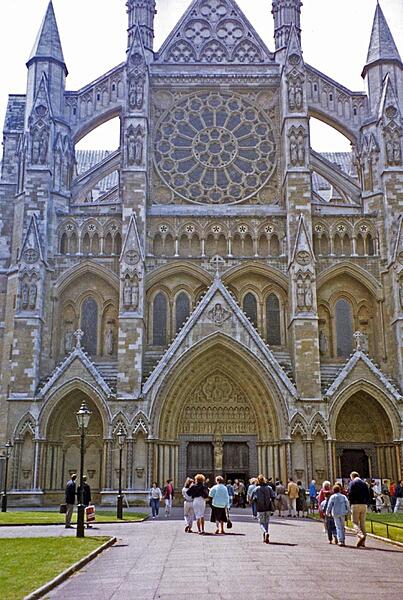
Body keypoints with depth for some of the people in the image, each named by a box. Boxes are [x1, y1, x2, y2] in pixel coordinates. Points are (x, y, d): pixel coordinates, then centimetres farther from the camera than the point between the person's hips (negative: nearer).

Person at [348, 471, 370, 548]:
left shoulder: (352, 483, -2)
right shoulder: (364, 483, 12)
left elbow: (350, 494, -11)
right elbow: (368, 495, 8)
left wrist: (350, 503, 4)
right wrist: (366, 503, 13)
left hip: (355, 505, -5)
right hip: (364, 505, 5)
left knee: (355, 522, -1)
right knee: (362, 523, 9)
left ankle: (361, 535, -26)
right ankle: (362, 543, 8)